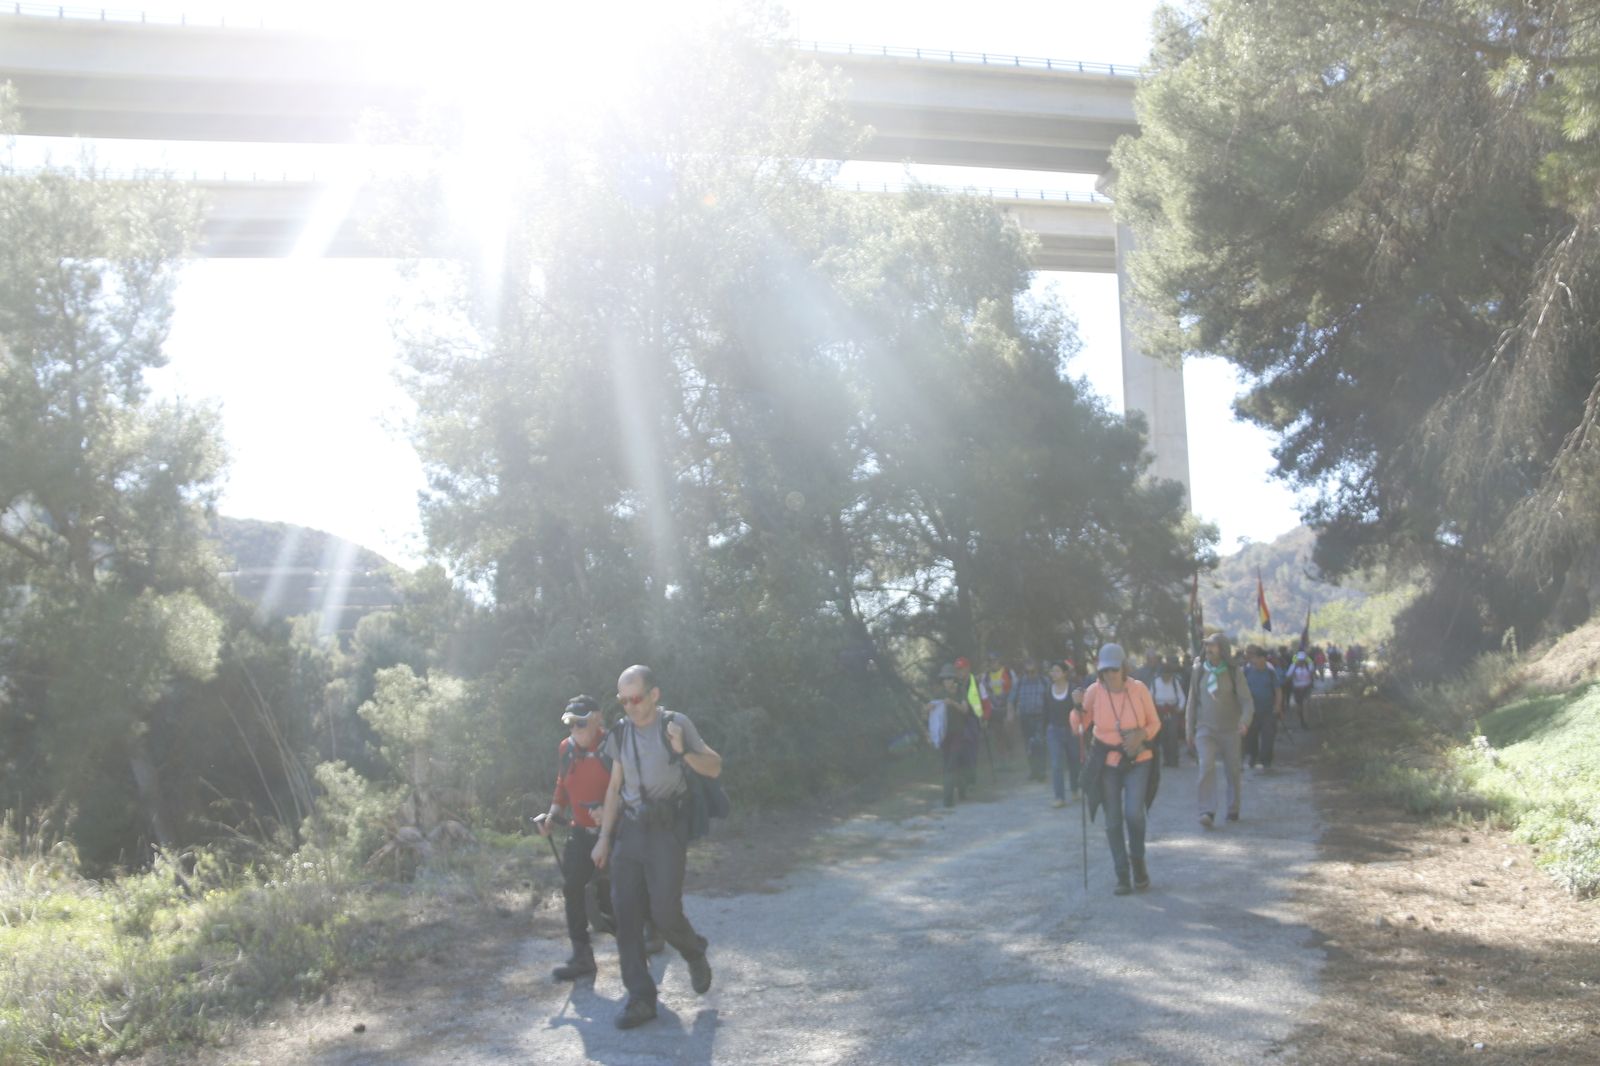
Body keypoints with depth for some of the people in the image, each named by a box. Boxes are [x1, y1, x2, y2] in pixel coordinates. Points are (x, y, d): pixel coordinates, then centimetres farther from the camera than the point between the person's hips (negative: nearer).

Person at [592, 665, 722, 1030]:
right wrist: (604, 837, 11)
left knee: (665, 912, -9)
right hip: (629, 831, 4)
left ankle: (695, 955, 24)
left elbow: (714, 768, -2)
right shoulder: (621, 733, 9)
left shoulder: (676, 724, -4)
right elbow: (615, 788, 15)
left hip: (667, 831, -4)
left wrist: (683, 751, -21)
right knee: (626, 915, -1)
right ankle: (640, 998, 7)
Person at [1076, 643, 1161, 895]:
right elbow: (1080, 726, -1)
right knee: (1113, 821, 4)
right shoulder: (1094, 691, -8)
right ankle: (1122, 875, 18)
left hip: (1137, 761, -1)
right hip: (1107, 763, 1)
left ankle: (1138, 862, 11)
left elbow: (1154, 723, 2)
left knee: (1133, 813, -17)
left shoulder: (1138, 688, -9)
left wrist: (1141, 735, -17)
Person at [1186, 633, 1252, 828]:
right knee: (1206, 767, -18)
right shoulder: (1199, 670, 2)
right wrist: (1189, 730, 9)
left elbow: (1246, 701, -8)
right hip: (1205, 730, 0)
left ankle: (1233, 810, 26)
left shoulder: (1234, 672, -3)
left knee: (1232, 771, 8)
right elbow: (1192, 701, 9)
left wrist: (1245, 721, -27)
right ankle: (1207, 812, -20)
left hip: (1230, 730, 0)